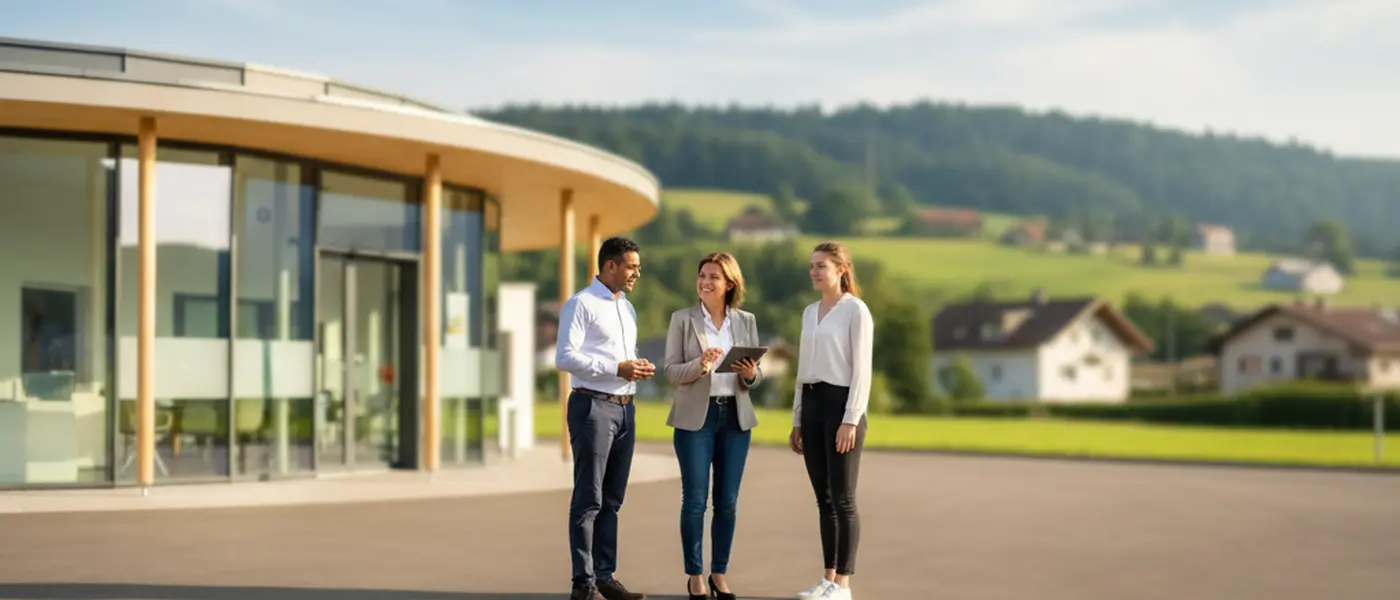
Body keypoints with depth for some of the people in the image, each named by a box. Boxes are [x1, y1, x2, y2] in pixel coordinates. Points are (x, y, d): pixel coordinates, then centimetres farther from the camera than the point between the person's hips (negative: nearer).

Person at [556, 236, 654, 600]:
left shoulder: (628, 308, 18)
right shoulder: (581, 304, -7)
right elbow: (565, 357, -15)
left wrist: (639, 369, 2)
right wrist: (617, 369, -19)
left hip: (625, 407, 8)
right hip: (593, 406, -8)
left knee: (611, 500, 10)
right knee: (589, 499, -5)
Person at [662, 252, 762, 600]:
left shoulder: (746, 321, 7)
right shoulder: (682, 319, 0)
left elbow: (756, 375, 9)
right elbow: (671, 372, -5)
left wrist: (750, 374, -13)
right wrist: (700, 365, -22)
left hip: (736, 418, 3)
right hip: (695, 418, -3)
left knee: (727, 501, 6)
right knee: (695, 501, -1)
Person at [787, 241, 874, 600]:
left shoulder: (856, 310, -7)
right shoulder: (810, 312, 15)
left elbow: (862, 369, -12)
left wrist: (851, 420, -18)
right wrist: (797, 421, 15)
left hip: (841, 403, -7)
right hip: (811, 405, 7)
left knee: (842, 499, -3)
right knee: (824, 499, 10)